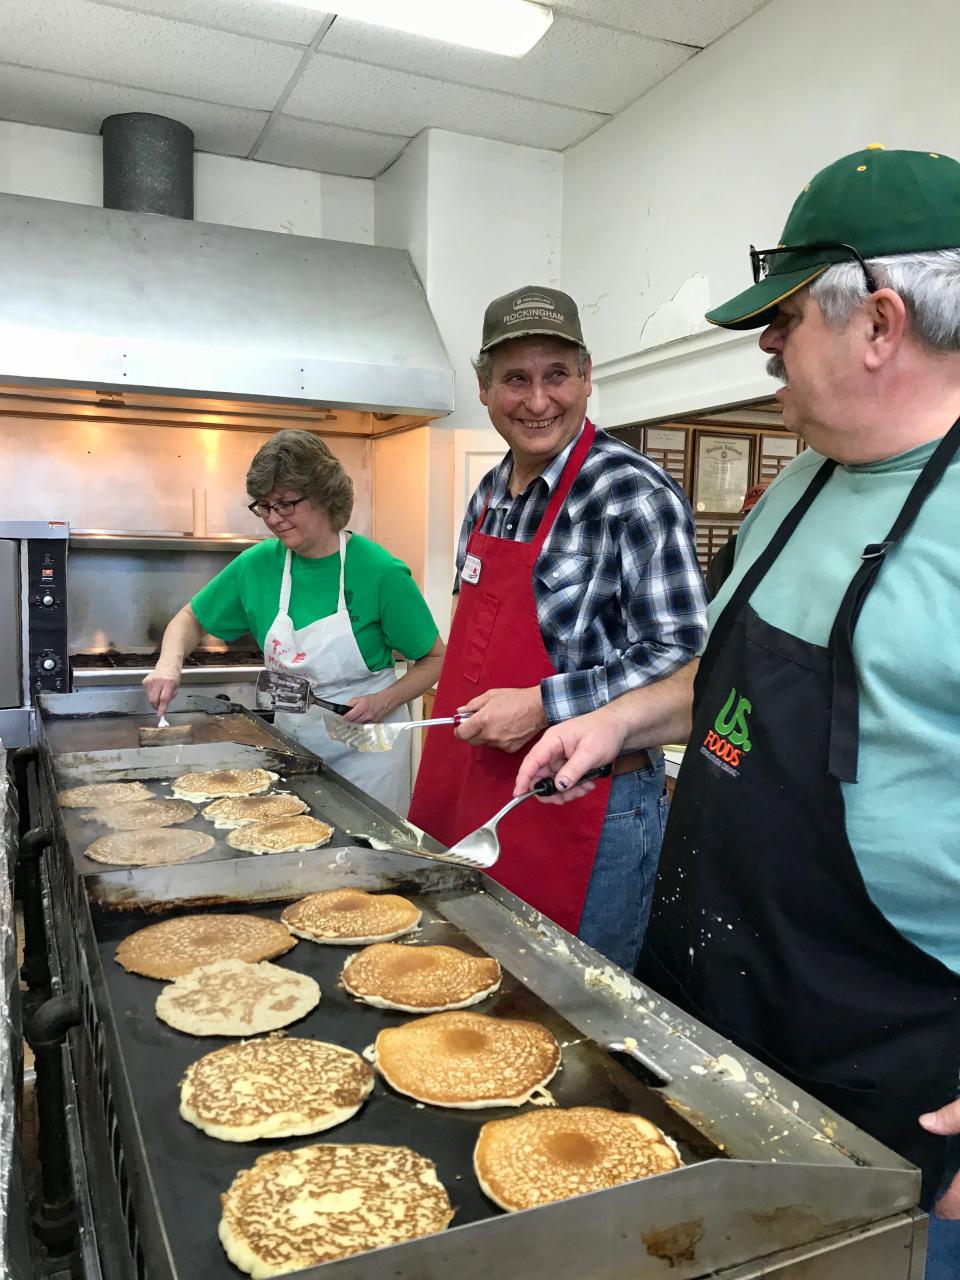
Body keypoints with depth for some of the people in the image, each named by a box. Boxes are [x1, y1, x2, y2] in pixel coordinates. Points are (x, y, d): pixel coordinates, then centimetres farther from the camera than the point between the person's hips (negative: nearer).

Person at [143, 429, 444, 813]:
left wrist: (383, 702, -23)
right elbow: (191, 619, 9)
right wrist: (170, 662, -11)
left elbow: (436, 659, -7)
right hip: (293, 741, 4)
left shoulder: (379, 571, -17)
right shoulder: (259, 563, -5)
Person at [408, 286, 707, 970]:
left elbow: (681, 657, -20)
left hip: (584, 807, -8)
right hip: (469, 805, 8)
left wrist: (542, 706, -24)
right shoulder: (489, 494, 9)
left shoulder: (634, 495, -16)